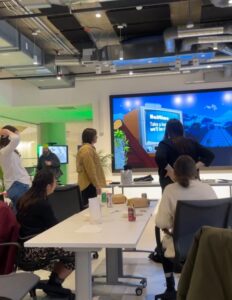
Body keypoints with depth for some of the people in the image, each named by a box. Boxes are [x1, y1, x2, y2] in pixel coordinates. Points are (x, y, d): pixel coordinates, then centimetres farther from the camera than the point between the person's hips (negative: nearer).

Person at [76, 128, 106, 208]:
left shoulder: (88, 148, 18)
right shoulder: (87, 149, -16)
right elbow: (90, 170, -21)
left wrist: (97, 184, 22)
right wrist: (97, 185, -19)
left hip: (89, 184, 10)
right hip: (89, 184, -10)